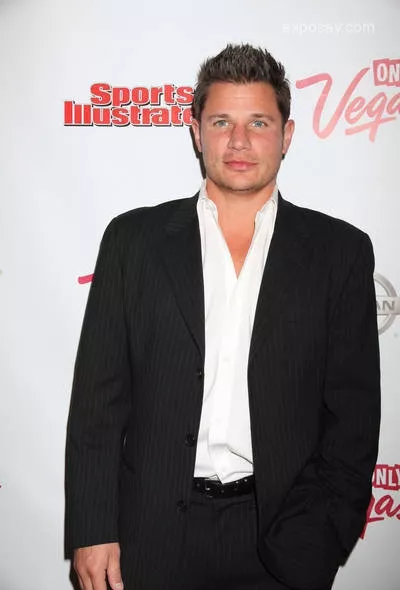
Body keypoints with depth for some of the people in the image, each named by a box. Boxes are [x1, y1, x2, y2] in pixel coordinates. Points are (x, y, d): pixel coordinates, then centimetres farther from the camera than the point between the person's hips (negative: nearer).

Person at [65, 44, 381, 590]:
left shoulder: (340, 251, -1)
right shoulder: (134, 239, 0)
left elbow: (353, 412, 0)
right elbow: (98, 398, -1)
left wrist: (324, 541, -5)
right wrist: (91, 531, -3)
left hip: (281, 537, 0)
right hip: (153, 534, 1)